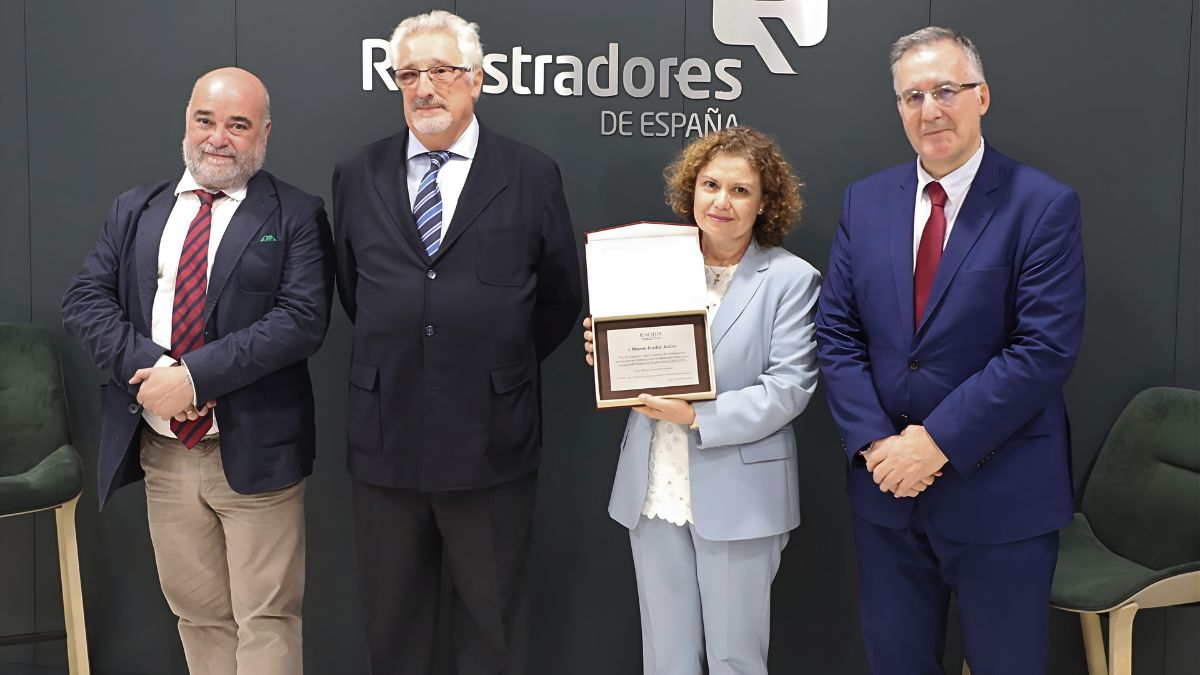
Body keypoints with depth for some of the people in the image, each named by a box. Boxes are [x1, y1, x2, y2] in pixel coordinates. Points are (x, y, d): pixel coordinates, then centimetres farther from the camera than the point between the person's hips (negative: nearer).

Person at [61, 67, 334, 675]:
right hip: (162, 452, 5)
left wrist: (195, 375, -21)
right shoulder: (134, 211, 11)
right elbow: (83, 300, 3)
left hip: (254, 451, -4)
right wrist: (149, 366, -15)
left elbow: (302, 320, -15)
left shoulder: (296, 216, -3)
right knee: (197, 614, 17)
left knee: (265, 621, 3)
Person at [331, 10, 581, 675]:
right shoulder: (356, 176, 5)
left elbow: (560, 298, 6)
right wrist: (398, 357, 9)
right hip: (385, 439, 2)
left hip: (490, 441, -2)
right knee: (391, 620, 16)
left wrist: (503, 368, 8)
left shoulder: (532, 176, -1)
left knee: (492, 619, 13)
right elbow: (351, 291, 15)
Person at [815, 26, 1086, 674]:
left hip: (1000, 496, -3)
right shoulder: (864, 201, 5)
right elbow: (837, 332, 3)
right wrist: (874, 443, -9)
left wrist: (939, 441, -18)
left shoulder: (1043, 205, -9)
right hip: (885, 482, 4)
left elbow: (1045, 348, -15)